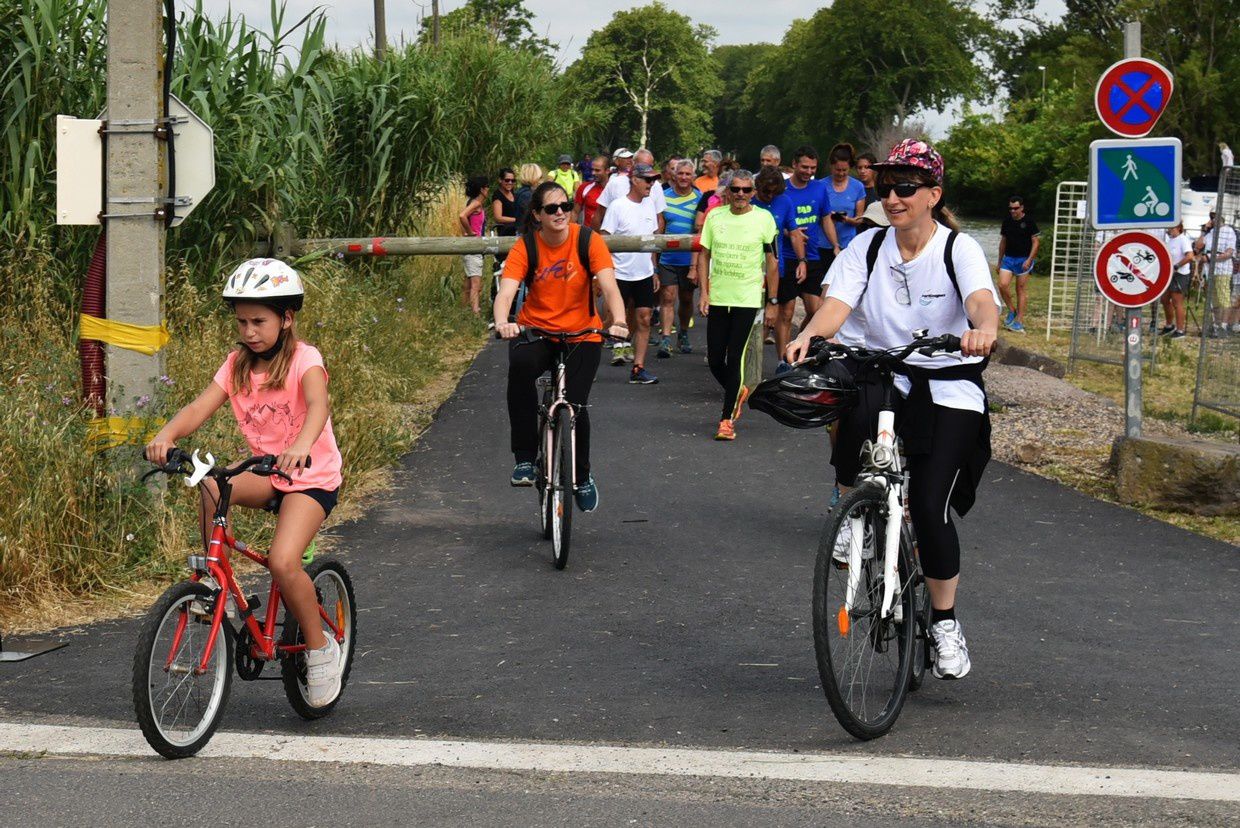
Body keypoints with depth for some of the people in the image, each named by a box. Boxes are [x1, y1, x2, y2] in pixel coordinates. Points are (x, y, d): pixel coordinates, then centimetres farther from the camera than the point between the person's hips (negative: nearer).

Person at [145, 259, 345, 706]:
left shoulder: (304, 359, -13)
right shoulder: (238, 364, 2)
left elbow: (318, 405, -34)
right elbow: (200, 407, -13)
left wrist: (301, 445, -56)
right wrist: (165, 435, -35)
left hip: (311, 478, -5)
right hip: (266, 474, 5)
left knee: (282, 562, -26)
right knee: (209, 487, -28)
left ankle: (321, 647, -3)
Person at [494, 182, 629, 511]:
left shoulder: (588, 241, -11)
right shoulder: (526, 247, -11)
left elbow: (609, 287, -20)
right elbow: (505, 292, -22)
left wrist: (618, 321, -40)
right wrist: (502, 323, -44)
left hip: (582, 334, 0)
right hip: (535, 330, 0)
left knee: (575, 404, -14)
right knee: (520, 365, -34)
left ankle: (582, 476, 18)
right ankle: (525, 459, -25)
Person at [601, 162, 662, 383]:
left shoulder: (649, 203, 8)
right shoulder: (618, 206, -10)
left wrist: (654, 269, 16)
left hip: (644, 273, 5)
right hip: (620, 273, -5)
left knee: (643, 320, 2)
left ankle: (638, 368, 4)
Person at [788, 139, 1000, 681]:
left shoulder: (959, 249, -5)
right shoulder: (867, 247, 4)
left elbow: (982, 299, -25)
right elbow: (838, 302, -11)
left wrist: (983, 328, -50)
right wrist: (809, 335, -33)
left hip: (947, 386, -2)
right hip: (880, 372, 2)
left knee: (929, 506, -13)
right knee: (854, 411, -36)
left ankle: (945, 622, 9)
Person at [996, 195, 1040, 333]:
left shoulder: (1029, 222, -5)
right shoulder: (1007, 222, 9)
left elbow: (1035, 242, -5)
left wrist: (1029, 260, -15)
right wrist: (999, 261, 18)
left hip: (1024, 259, -4)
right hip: (1008, 258, 4)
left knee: (1021, 289, 0)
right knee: (1003, 285, -13)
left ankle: (1020, 321, 3)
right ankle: (1012, 311, 8)